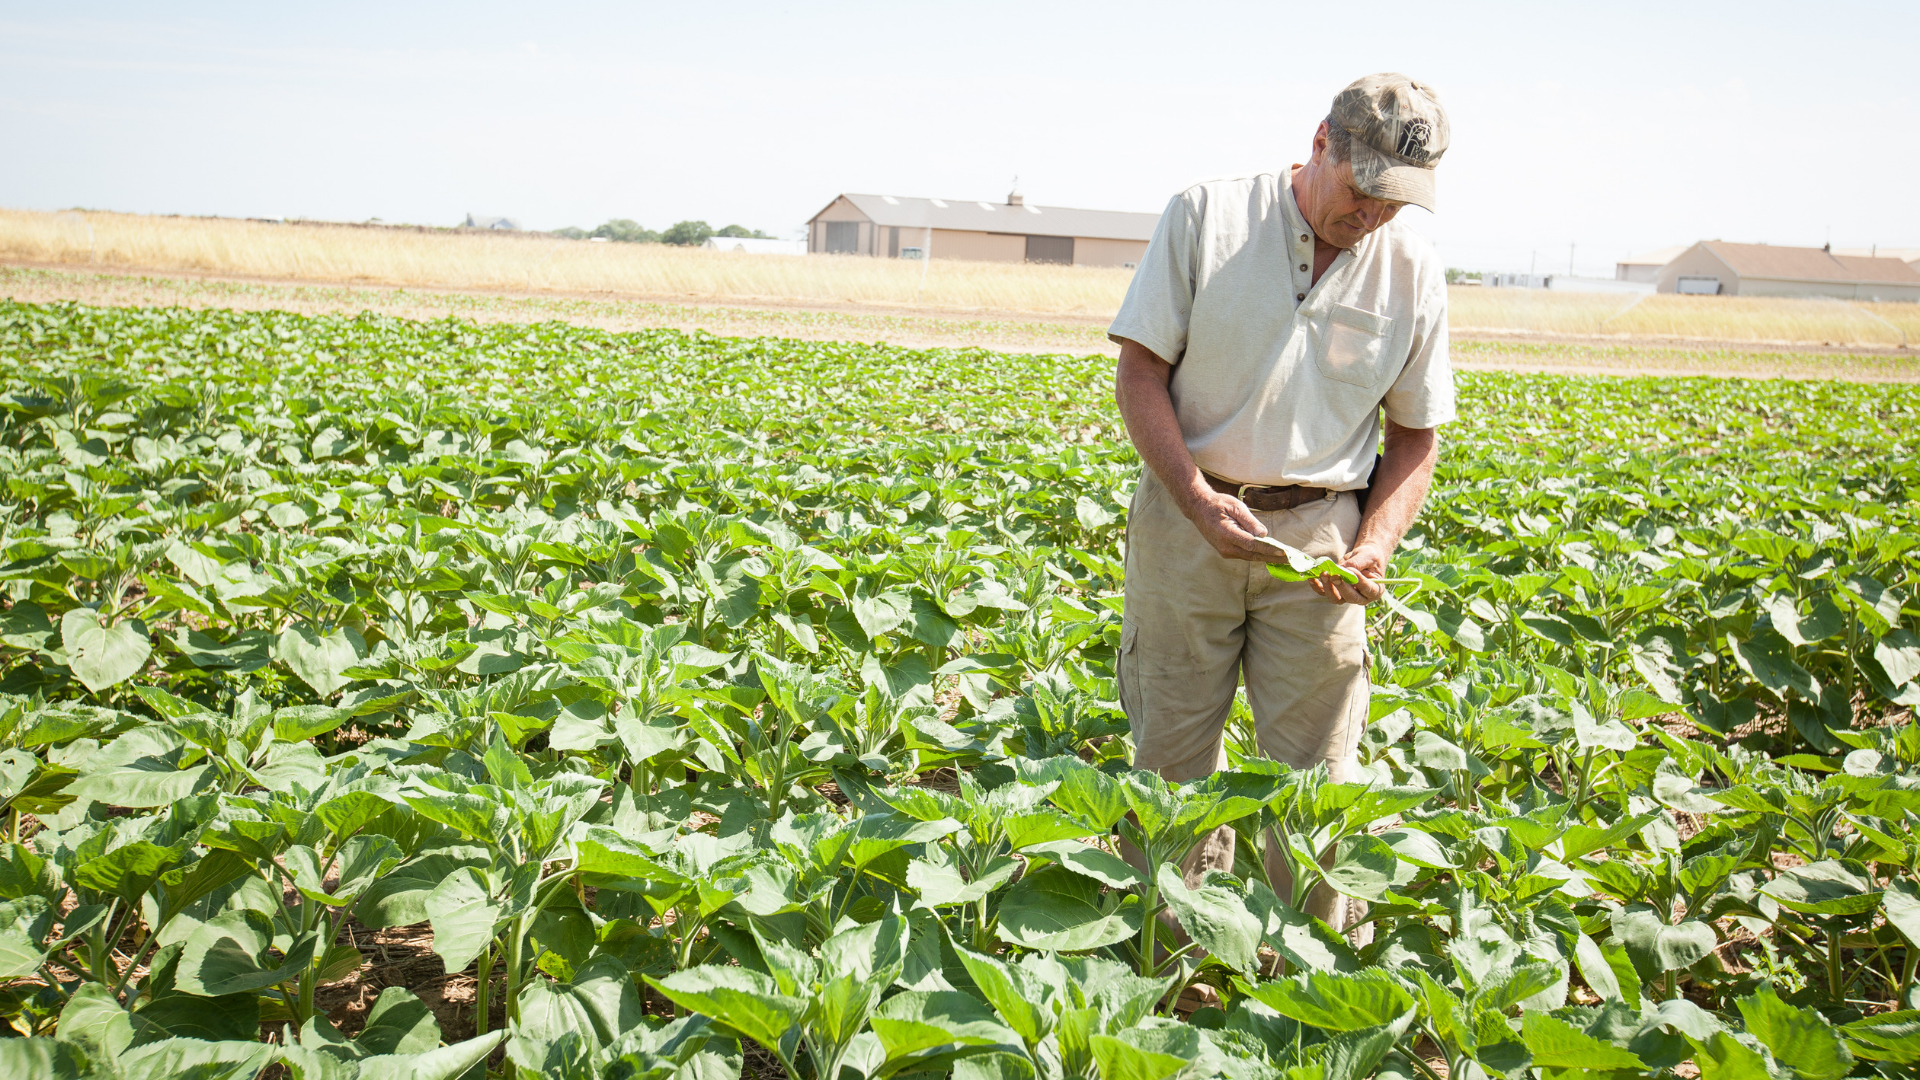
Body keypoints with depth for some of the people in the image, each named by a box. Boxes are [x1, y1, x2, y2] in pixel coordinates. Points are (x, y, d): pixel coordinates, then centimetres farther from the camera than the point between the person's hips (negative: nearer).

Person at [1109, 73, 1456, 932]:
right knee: (1172, 752, 6)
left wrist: (1376, 545, -8)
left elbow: (1416, 435, 9)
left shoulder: (1413, 271, 3)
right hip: (1189, 517, -1)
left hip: (1317, 535, 1)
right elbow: (1139, 371, -5)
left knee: (1315, 770, 4)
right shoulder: (1207, 216, -4)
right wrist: (1199, 500, -17)